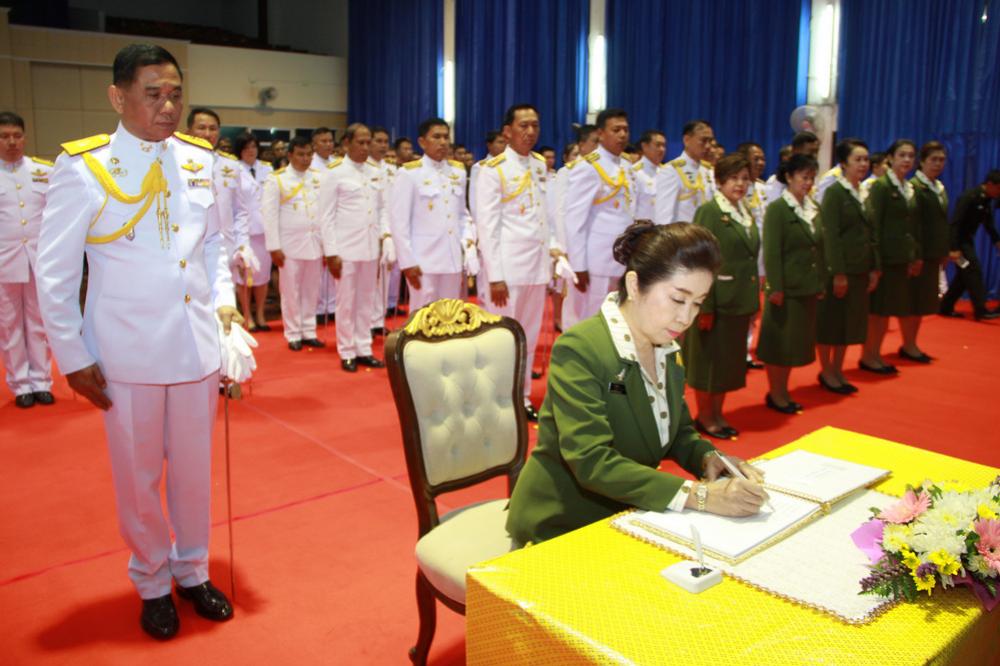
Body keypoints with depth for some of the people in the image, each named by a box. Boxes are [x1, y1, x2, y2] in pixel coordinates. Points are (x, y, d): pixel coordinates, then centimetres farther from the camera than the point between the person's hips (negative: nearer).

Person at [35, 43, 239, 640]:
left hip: (197, 343, 3)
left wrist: (224, 298, 0)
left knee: (195, 468, 15)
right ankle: (153, 583, 35)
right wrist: (73, 358, -4)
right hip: (127, 353, -3)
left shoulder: (199, 159, 3)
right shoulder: (83, 168, -9)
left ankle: (193, 571, 36)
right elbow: (55, 272, -4)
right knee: (139, 477, 12)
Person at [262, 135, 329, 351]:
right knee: (291, 291, 4)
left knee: (311, 290, 10)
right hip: (290, 244, -3)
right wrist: (274, 247, -10)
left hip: (314, 243, 3)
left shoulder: (320, 177, 6)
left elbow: (326, 211, 6)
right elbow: (270, 215, -6)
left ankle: (309, 332, 21)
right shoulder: (276, 179, -4)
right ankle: (293, 335, 15)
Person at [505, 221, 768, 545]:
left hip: (628, 516, 7)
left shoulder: (666, 349, 3)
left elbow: (680, 432, 12)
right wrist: (698, 495, -33)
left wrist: (708, 458, -10)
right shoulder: (578, 349, -20)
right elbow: (592, 462, -28)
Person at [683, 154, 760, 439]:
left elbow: (750, 258, 15)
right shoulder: (709, 211, -11)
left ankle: (718, 414, 28)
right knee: (709, 357, 5)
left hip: (741, 300, 8)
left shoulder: (746, 213, 12)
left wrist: (753, 299, 12)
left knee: (731, 358, 15)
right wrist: (705, 305, -20)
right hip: (717, 299, -8)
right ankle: (704, 416, 20)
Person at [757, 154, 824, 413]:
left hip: (808, 288, 7)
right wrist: (775, 288, -17)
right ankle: (775, 393, 17)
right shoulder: (777, 209, -9)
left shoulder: (814, 208, 10)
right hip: (786, 288, -7)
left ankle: (782, 391, 26)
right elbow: (771, 253, -13)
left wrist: (821, 283, 11)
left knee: (798, 341, 13)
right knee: (780, 341, 3)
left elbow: (819, 248, 14)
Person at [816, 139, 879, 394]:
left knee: (850, 322, 13)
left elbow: (871, 234, 14)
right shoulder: (834, 192, -10)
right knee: (831, 321, 3)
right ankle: (826, 373, 16)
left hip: (860, 269, 7)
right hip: (839, 268, -7)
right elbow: (831, 236, -16)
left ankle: (837, 371, 24)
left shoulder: (864, 193, 11)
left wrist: (874, 268, 8)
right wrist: (838, 273, -19)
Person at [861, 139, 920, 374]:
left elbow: (913, 226, 17)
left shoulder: (910, 188, 14)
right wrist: (876, 260, -18)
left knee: (898, 307, 10)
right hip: (886, 256, -7)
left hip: (905, 257, 7)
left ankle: (874, 355, 20)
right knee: (879, 308, -2)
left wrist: (917, 256, 11)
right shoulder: (881, 185, -8)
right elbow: (874, 225, -13)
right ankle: (868, 356, 9)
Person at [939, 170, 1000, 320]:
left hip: (967, 239, 9)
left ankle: (945, 307, 17)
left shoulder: (987, 200, 7)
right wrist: (954, 248, -28)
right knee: (973, 271, -10)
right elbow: (955, 223, -24)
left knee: (964, 275, 10)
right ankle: (980, 310, -7)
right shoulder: (969, 197, -19)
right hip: (958, 240, -9)